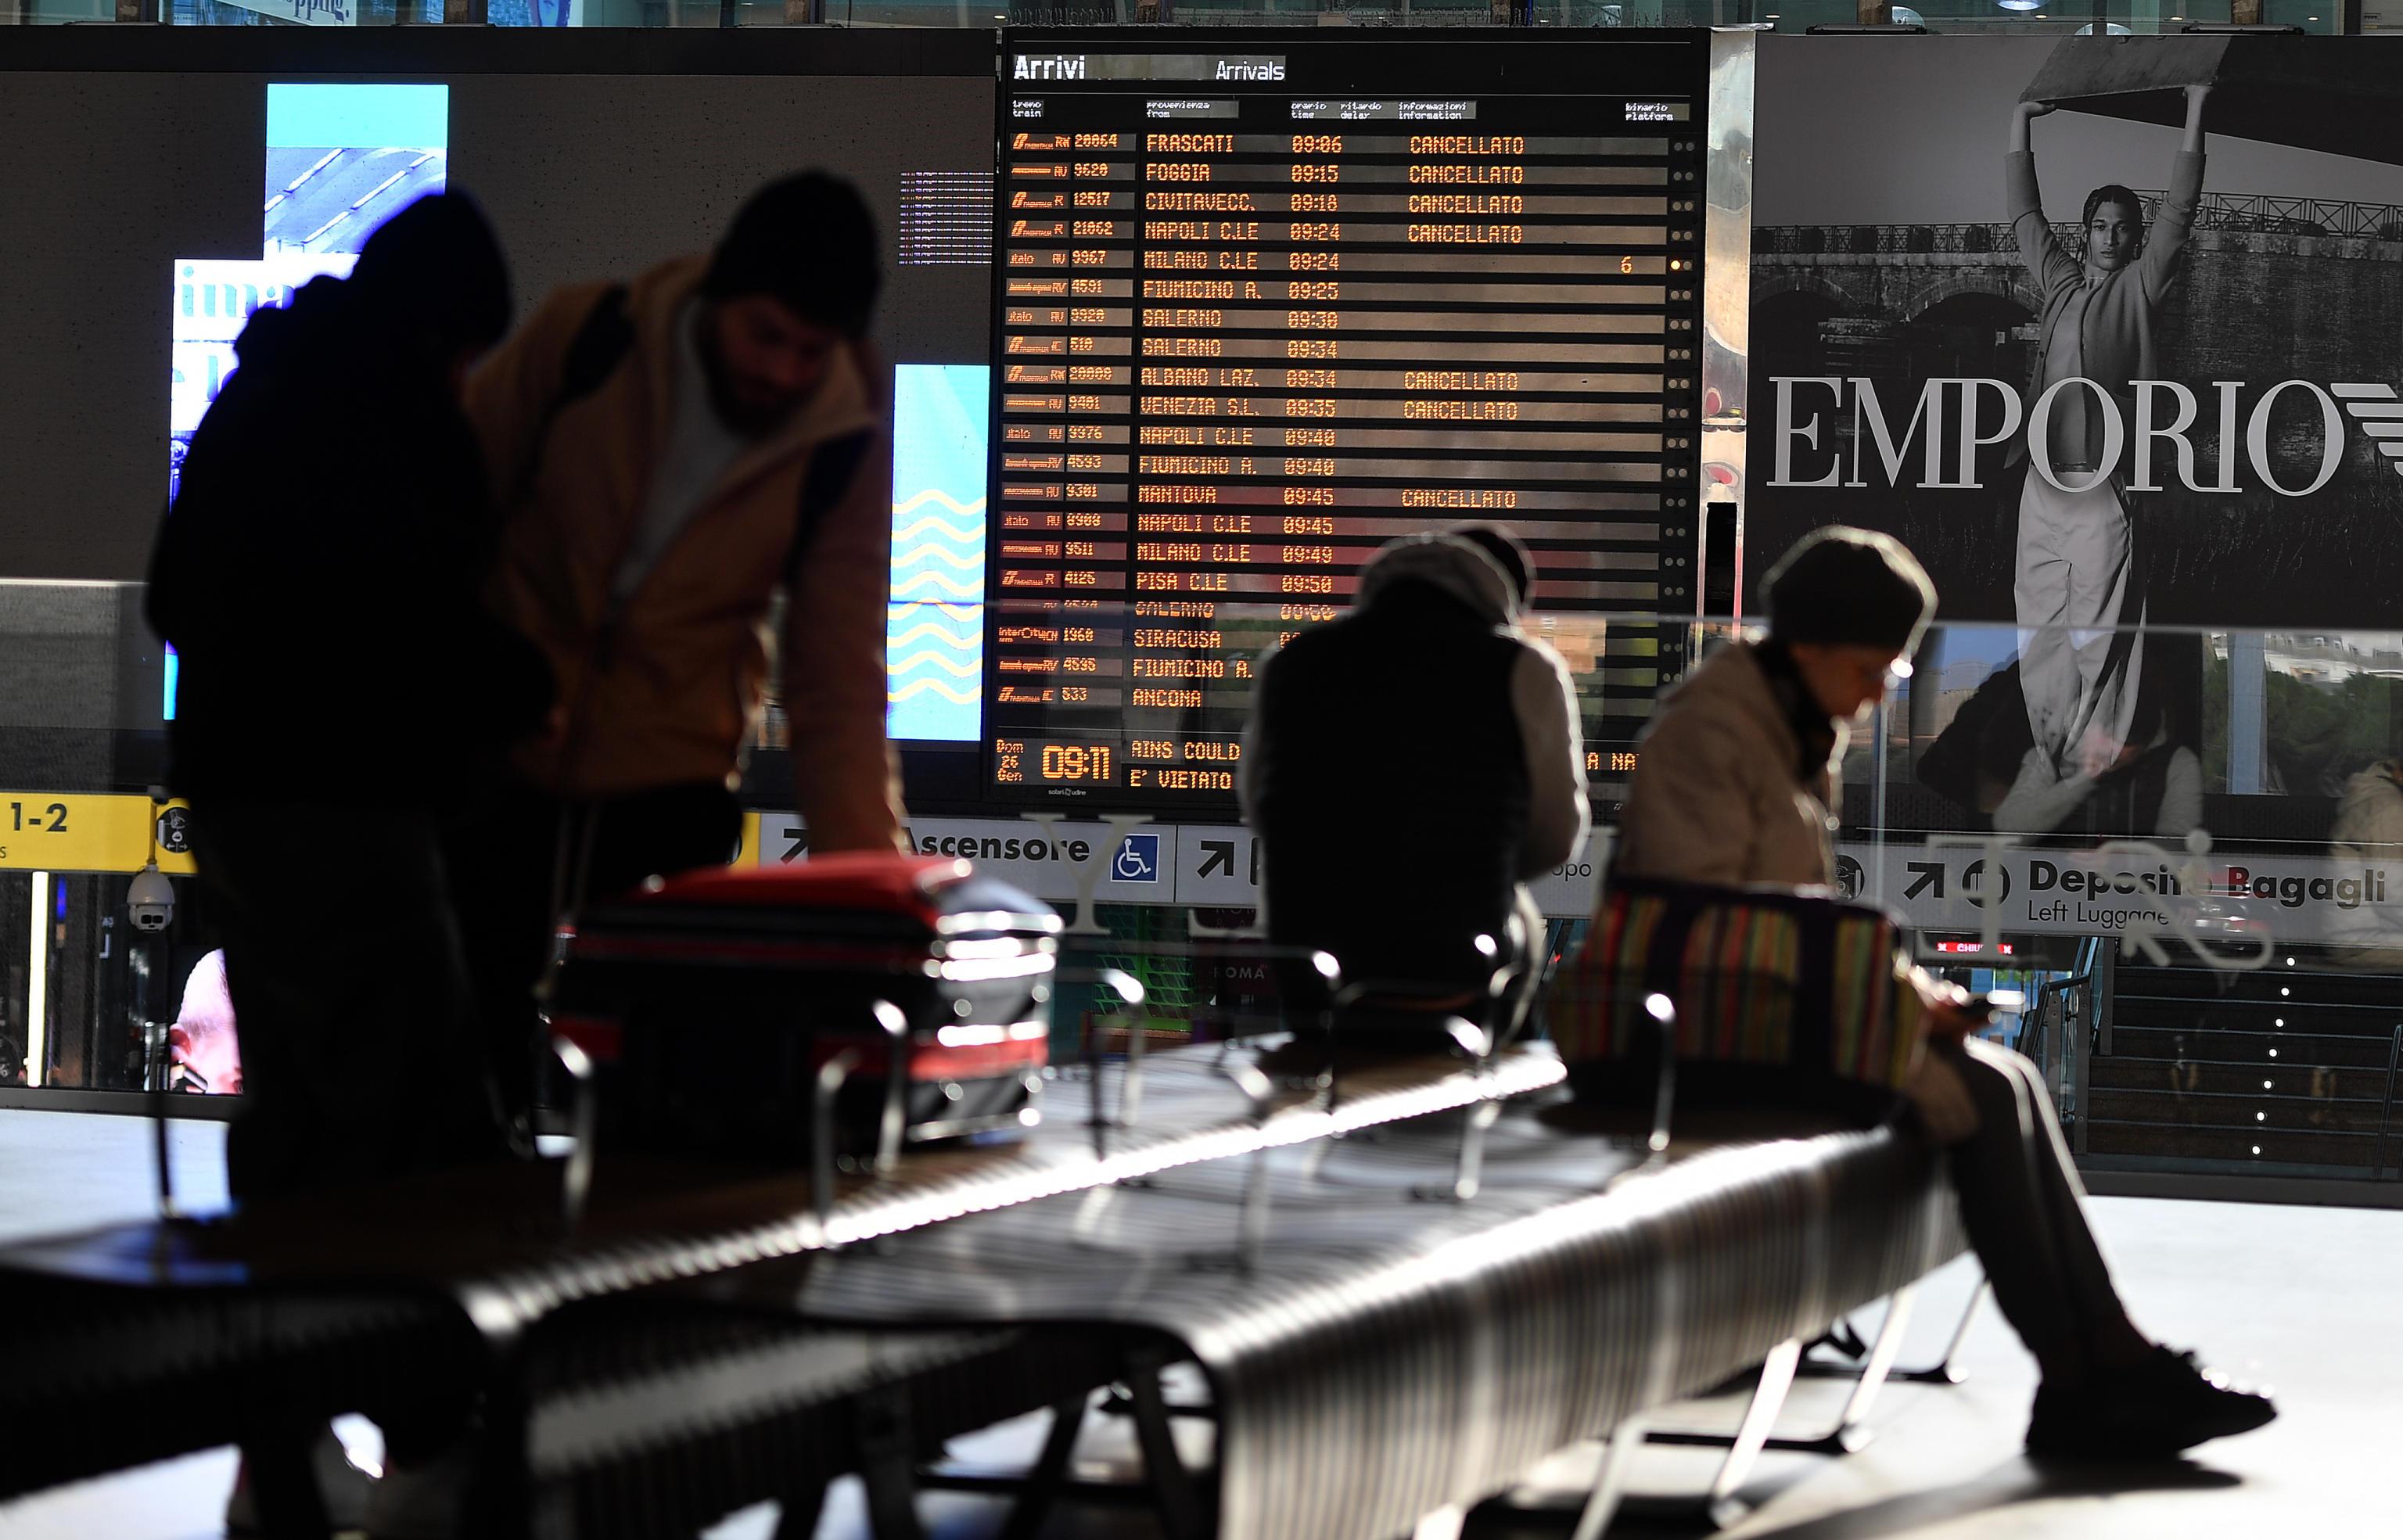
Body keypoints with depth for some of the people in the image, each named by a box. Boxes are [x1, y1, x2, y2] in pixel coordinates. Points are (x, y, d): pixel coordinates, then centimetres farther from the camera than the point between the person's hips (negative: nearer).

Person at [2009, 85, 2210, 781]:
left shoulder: (2141, 286, 4)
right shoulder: (2059, 281, 15)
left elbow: (2180, 210, -2)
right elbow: (2025, 213, 24)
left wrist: (2195, 109, -6)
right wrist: (2021, 119, 25)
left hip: (2106, 482, -5)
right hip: (2046, 477, 5)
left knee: (2096, 625, -5)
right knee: (2040, 617, 4)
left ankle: (2091, 759, -4)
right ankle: (2049, 744, 10)